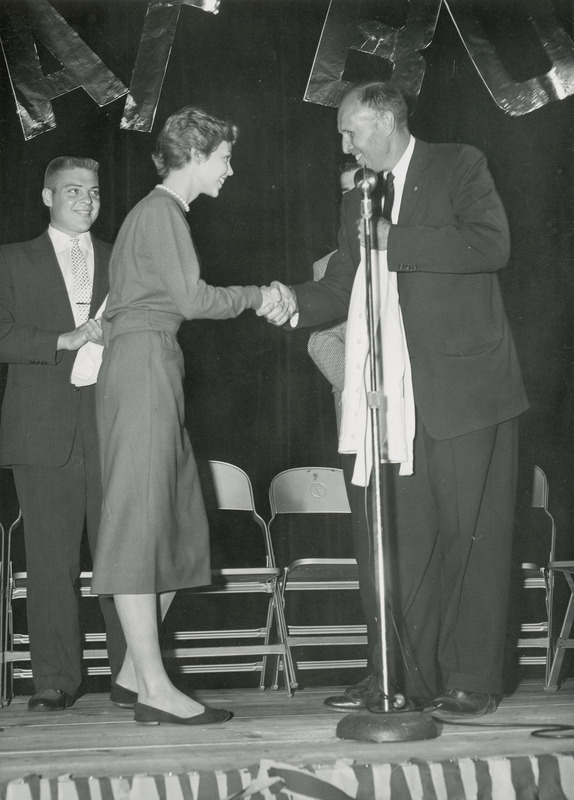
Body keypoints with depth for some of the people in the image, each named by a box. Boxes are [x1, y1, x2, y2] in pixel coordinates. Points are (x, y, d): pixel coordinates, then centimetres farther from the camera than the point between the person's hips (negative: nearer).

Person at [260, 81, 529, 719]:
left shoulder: (459, 166, 1)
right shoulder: (359, 200, 20)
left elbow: (492, 245, -14)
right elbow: (341, 289, 15)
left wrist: (397, 242, -14)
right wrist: (296, 303, -6)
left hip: (465, 384, -6)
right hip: (397, 395, 6)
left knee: (471, 534, -2)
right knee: (396, 536, 3)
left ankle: (472, 681, 5)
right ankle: (402, 677, 10)